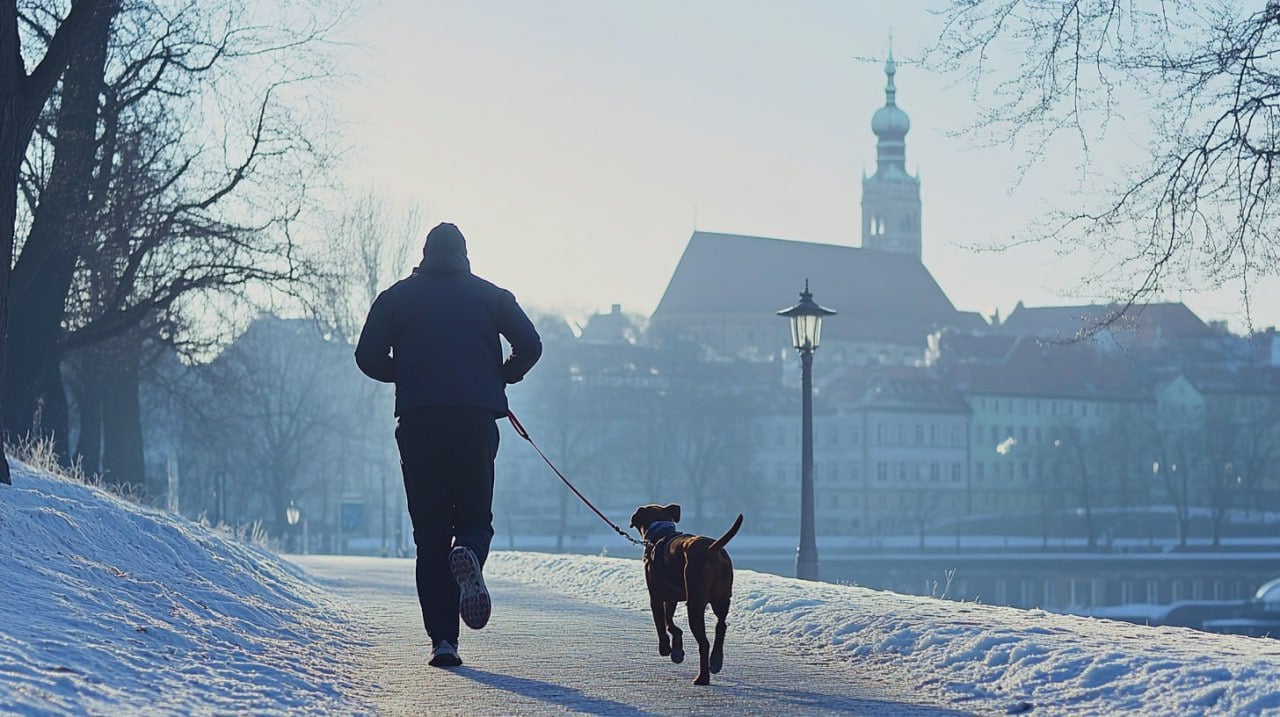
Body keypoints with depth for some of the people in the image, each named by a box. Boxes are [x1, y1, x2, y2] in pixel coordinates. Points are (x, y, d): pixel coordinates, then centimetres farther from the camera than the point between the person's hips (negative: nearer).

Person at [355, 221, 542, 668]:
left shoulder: (397, 297, 12)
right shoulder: (489, 295, 13)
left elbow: (368, 357, 4)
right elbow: (529, 345, 2)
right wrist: (501, 378, 20)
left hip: (417, 421, 0)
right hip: (477, 417, 0)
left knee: (430, 532, 5)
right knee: (475, 517, 12)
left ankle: (443, 639, -5)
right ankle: (469, 555, -27)